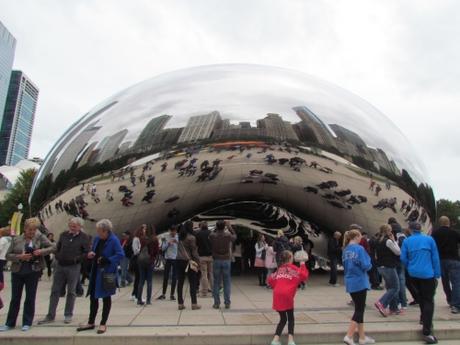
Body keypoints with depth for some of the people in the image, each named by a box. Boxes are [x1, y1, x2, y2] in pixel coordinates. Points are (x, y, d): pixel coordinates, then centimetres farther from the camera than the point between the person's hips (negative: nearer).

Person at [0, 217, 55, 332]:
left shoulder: (40, 237, -1)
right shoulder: (16, 239, 3)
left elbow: (52, 247, 0)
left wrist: (42, 251, -17)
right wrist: (20, 257, -16)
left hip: (33, 272, -1)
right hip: (17, 272, 1)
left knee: (30, 298, 6)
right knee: (15, 298, 12)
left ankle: (27, 323, 18)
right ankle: (10, 323, 25)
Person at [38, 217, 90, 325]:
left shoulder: (84, 237, -5)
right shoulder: (63, 235, 7)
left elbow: (87, 253, -7)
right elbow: (57, 248, 17)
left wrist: (76, 259, -16)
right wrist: (57, 257, 1)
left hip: (73, 267, -4)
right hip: (60, 266, 4)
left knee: (71, 292, 6)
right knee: (55, 291, 8)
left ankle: (68, 315, 19)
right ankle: (50, 316, 19)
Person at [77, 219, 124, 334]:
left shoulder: (114, 240, -17)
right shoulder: (97, 239, 4)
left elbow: (120, 255, -22)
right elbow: (93, 251, 17)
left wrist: (107, 260, -28)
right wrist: (91, 254, -5)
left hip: (107, 273, -7)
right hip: (96, 272, 7)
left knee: (106, 297, 7)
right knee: (93, 297, 14)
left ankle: (103, 324, 21)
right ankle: (91, 322, 29)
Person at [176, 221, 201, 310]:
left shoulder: (180, 236, 7)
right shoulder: (191, 238, -11)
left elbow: (180, 248, 5)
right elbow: (194, 251, -10)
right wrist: (197, 261, -4)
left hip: (179, 260, 5)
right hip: (188, 262, -5)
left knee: (180, 283, 8)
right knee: (192, 283, 4)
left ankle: (180, 304, 12)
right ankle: (194, 304, 6)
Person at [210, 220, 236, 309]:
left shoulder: (212, 236, -8)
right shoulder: (228, 235, -8)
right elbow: (235, 236, 13)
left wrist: (216, 229, 12)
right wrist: (229, 226, 18)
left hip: (216, 261, 0)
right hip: (226, 260, 0)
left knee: (216, 282, 7)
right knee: (227, 282, 7)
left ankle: (216, 303, 8)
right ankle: (227, 302, 9)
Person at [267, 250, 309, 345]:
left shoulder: (279, 269, 19)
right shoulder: (293, 268, 5)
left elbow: (270, 280, 16)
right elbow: (304, 276, -3)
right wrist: (303, 264, 6)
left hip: (277, 295, 4)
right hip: (286, 295, -4)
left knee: (283, 319, 17)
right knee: (290, 318, 13)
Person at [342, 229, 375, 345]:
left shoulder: (345, 250, 7)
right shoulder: (359, 249, -15)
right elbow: (366, 266, -16)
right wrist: (369, 264, 4)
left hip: (350, 283, 7)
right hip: (360, 282, -7)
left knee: (359, 309, 17)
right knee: (359, 310, 0)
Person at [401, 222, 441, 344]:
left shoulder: (407, 241, 1)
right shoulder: (429, 239, -1)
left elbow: (403, 258, 1)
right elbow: (435, 258, -2)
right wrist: (437, 274, 4)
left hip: (413, 274, 3)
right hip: (427, 274, -3)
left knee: (421, 295, 27)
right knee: (429, 301, -1)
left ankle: (423, 318, 41)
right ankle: (427, 332, -7)